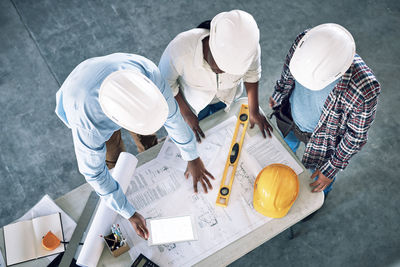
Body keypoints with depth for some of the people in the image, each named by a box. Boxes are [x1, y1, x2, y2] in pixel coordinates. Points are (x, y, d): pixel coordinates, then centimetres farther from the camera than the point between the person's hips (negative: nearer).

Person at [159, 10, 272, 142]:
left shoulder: (250, 48, -38)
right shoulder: (180, 48, -45)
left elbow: (252, 73, -12)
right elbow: (165, 82, -23)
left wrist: (254, 111, -8)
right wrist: (186, 113, -17)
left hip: (226, 95, 2)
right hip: (194, 97, -1)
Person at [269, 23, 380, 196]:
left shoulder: (365, 88, -43)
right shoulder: (304, 42, -32)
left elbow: (356, 136, -23)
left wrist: (332, 168, -13)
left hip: (323, 137, -3)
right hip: (290, 119, 3)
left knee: (319, 172, 29)